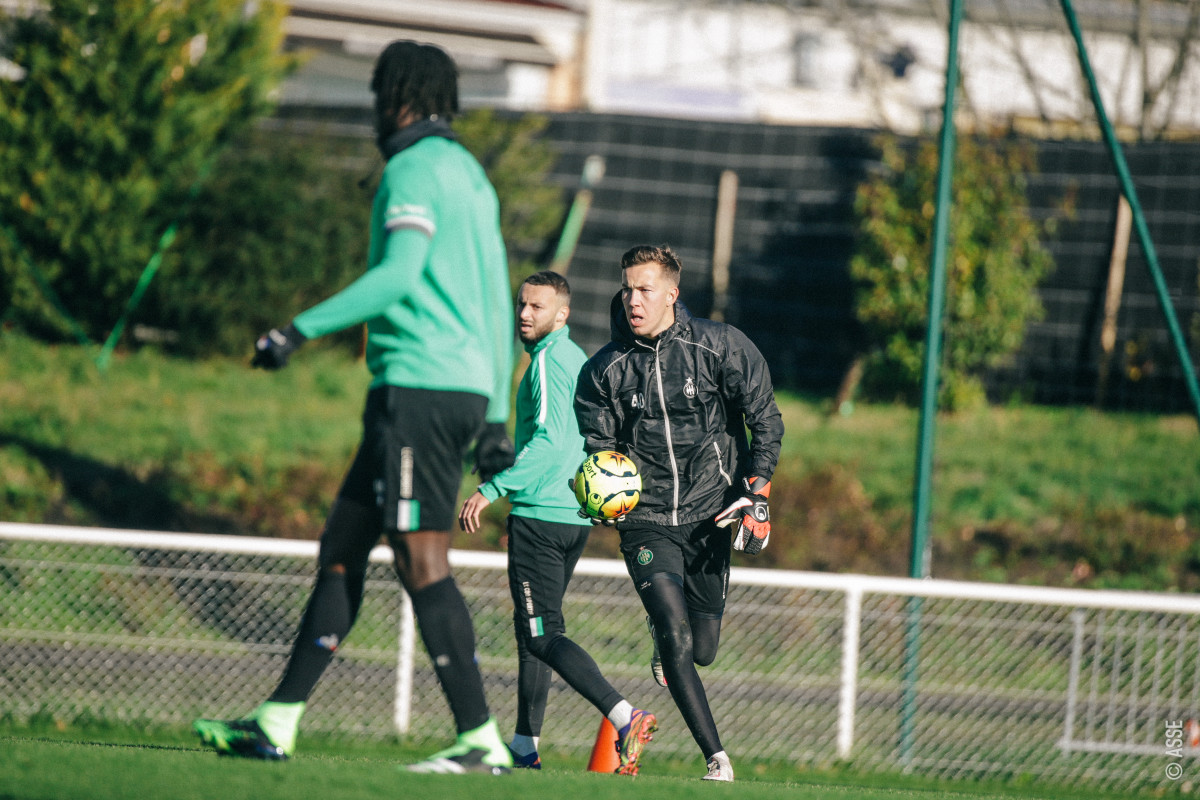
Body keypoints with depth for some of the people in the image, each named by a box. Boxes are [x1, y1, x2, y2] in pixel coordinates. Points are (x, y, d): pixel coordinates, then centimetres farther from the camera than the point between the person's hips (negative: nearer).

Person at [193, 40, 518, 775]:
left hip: (419, 382, -9)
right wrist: (496, 420, 24)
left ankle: (481, 740, -14)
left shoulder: (415, 168, -6)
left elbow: (400, 271, -22)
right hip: (469, 386, 9)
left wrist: (302, 329, -21)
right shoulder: (471, 176, 22)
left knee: (422, 560, -11)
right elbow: (498, 307, 22)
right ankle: (278, 723, 12)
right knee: (343, 545, 11)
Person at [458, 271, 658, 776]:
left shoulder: (550, 360, -12)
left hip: (540, 515, -10)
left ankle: (624, 718, -26)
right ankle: (524, 747, 16)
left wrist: (491, 490, -26)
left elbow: (549, 440, -24)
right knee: (532, 631, 15)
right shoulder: (577, 359, 18)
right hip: (574, 517, 10)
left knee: (542, 634, -12)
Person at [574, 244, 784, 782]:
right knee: (676, 640, -18)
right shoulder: (605, 370, -3)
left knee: (703, 651, 8)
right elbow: (598, 447, 6)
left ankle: (664, 633, 46)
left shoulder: (720, 347, -6)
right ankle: (716, 759, -14)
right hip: (646, 522, -1)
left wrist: (757, 493, -8)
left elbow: (766, 421, 1)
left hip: (710, 515, 1)